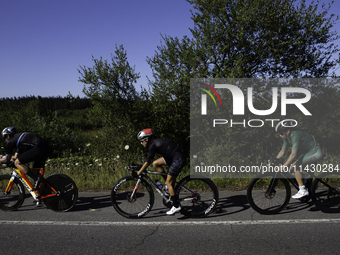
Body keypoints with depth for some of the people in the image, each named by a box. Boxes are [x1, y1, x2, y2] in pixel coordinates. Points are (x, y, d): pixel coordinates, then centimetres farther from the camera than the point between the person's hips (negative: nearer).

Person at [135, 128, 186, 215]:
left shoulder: (153, 145, -16)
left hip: (178, 159, -9)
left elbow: (147, 162, -15)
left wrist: (138, 173, -8)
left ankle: (176, 206, 2)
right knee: (155, 164, 7)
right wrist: (141, 168, 24)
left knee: (169, 182, -6)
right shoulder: (155, 142, 12)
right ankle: (169, 183, 14)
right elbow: (150, 160, 22)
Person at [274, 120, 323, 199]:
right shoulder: (287, 137, 0)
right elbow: (282, 151, 6)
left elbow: (293, 154, -32)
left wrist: (283, 166, -32)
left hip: (316, 152, -10)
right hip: (308, 152, 10)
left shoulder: (295, 135, -27)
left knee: (295, 166, -21)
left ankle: (303, 191, -15)